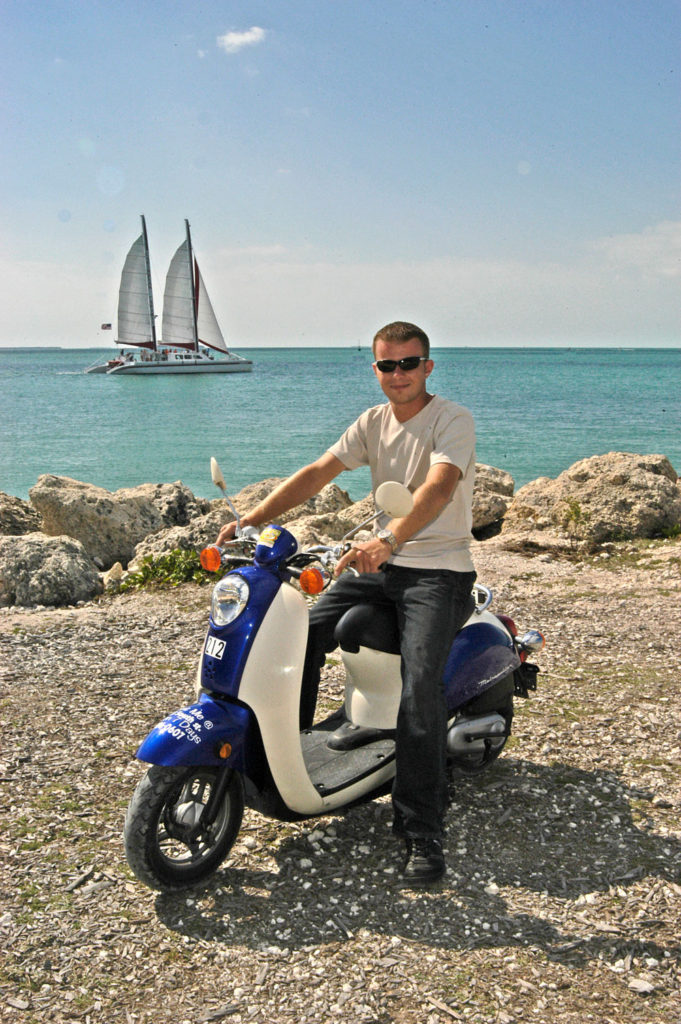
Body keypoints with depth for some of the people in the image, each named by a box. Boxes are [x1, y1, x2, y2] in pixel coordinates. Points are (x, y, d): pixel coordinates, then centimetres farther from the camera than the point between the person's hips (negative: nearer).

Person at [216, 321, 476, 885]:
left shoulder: (453, 420, -11)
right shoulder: (373, 422, 10)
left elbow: (439, 487, -29)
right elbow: (317, 473, 1)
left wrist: (388, 539, -46)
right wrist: (250, 520, -10)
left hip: (440, 570, -6)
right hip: (381, 563, 7)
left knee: (419, 689, -22)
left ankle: (423, 832, -14)